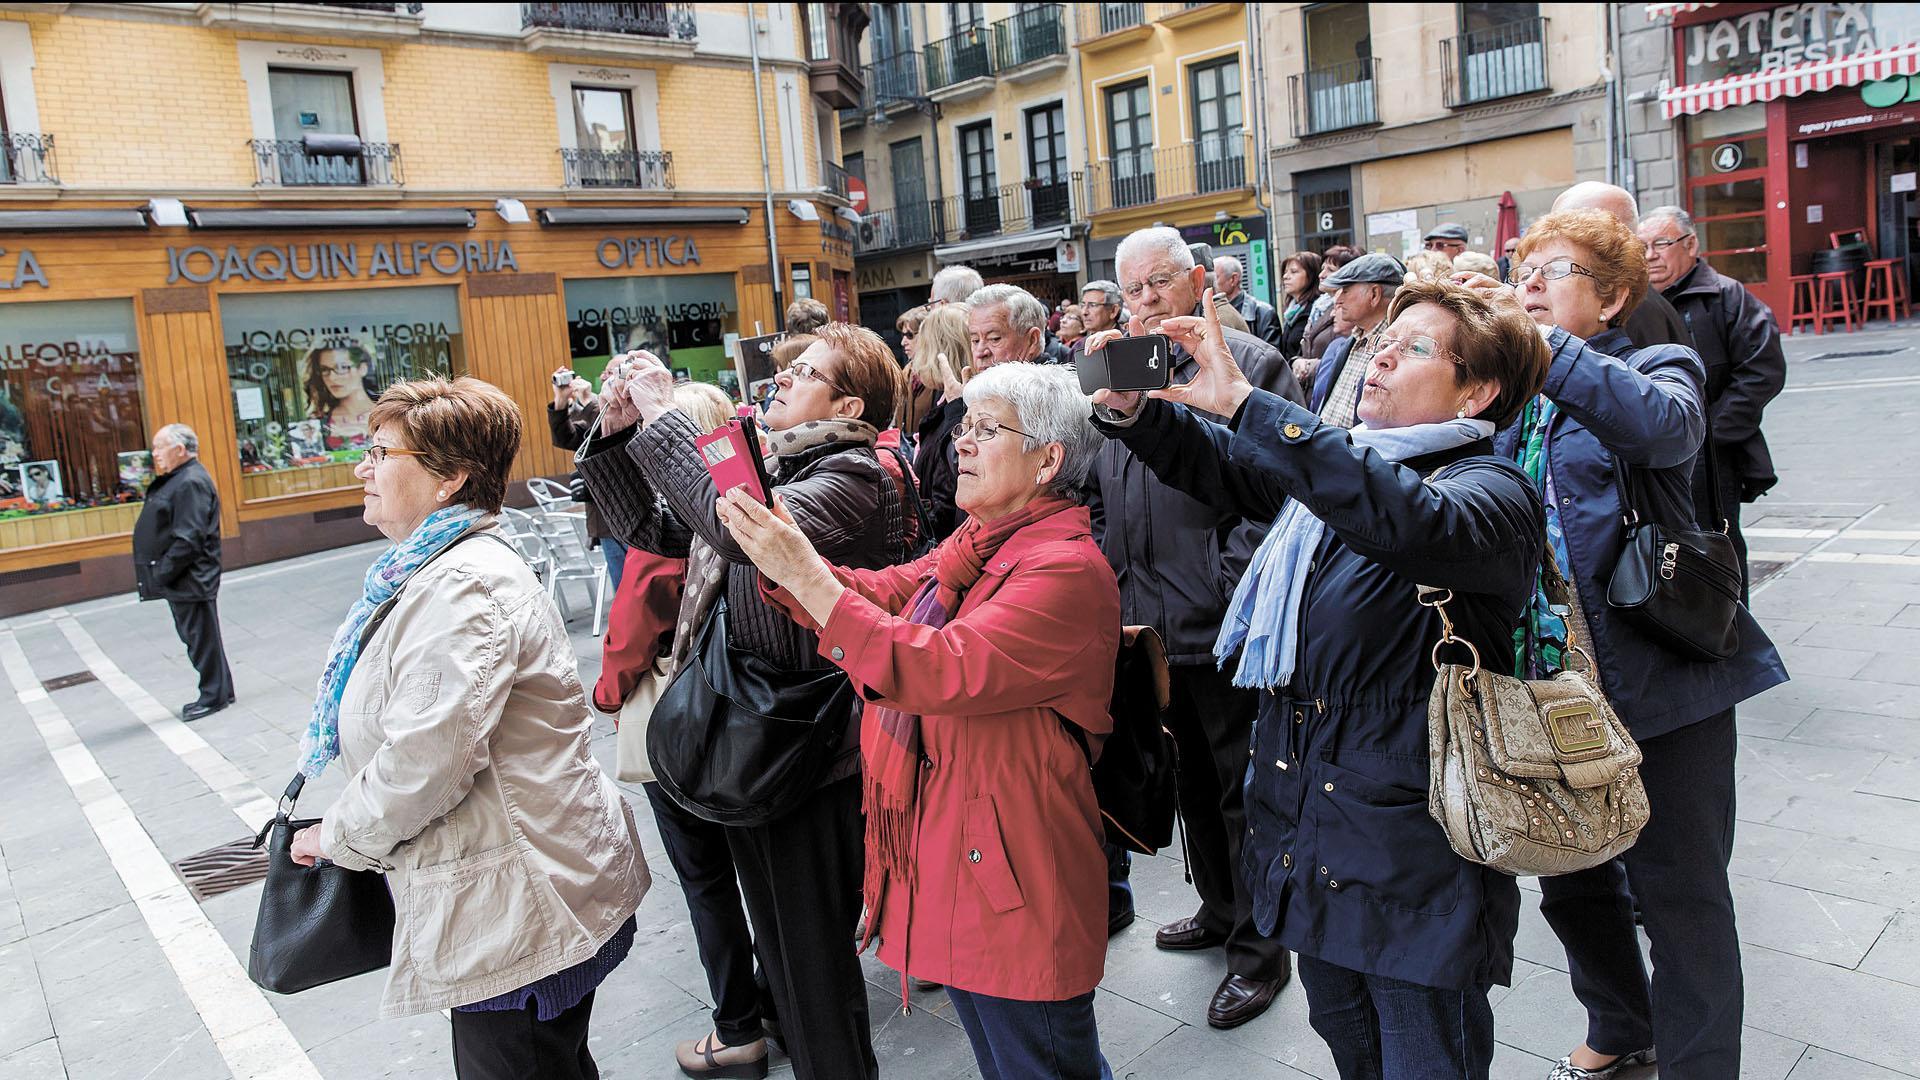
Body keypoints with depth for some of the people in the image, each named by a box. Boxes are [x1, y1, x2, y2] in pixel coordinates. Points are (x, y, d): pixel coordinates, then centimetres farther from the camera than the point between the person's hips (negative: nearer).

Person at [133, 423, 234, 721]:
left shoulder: (191, 482, -18)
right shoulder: (176, 480, 15)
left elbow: (188, 540, -24)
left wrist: (160, 574, -20)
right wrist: (158, 575, 14)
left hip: (191, 582, -11)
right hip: (181, 582, 11)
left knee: (201, 638, -1)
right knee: (194, 638, 16)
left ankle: (214, 695, 9)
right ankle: (217, 692, 25)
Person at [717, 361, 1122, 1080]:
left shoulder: (1066, 569, -21)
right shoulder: (977, 542, 9)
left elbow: (943, 670, -31)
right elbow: (880, 595, 2)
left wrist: (806, 574, -31)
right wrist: (776, 548, -14)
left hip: (1013, 879, -9)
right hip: (949, 855, 9)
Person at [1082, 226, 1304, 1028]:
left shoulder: (1250, 364, -7)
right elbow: (1097, 491, 18)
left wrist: (1226, 588, -19)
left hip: (1223, 627, -6)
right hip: (1153, 624, 7)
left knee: (1243, 790, 6)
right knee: (1193, 781, 21)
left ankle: (1258, 948, 23)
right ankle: (1219, 909, 40)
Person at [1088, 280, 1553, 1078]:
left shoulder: (1491, 492, -13)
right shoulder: (1340, 466, 8)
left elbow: (1411, 520, -35)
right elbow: (1217, 464, 8)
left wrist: (1244, 403, -37)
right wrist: (1131, 407, -13)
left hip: (1414, 857, -6)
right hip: (1310, 834, 7)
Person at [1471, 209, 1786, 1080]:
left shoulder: (1658, 369, -4)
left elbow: (1665, 425, -29)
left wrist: (1543, 344, -34)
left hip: (1658, 683, -6)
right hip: (1550, 682, 6)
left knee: (1679, 893, 5)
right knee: (1569, 881, 19)